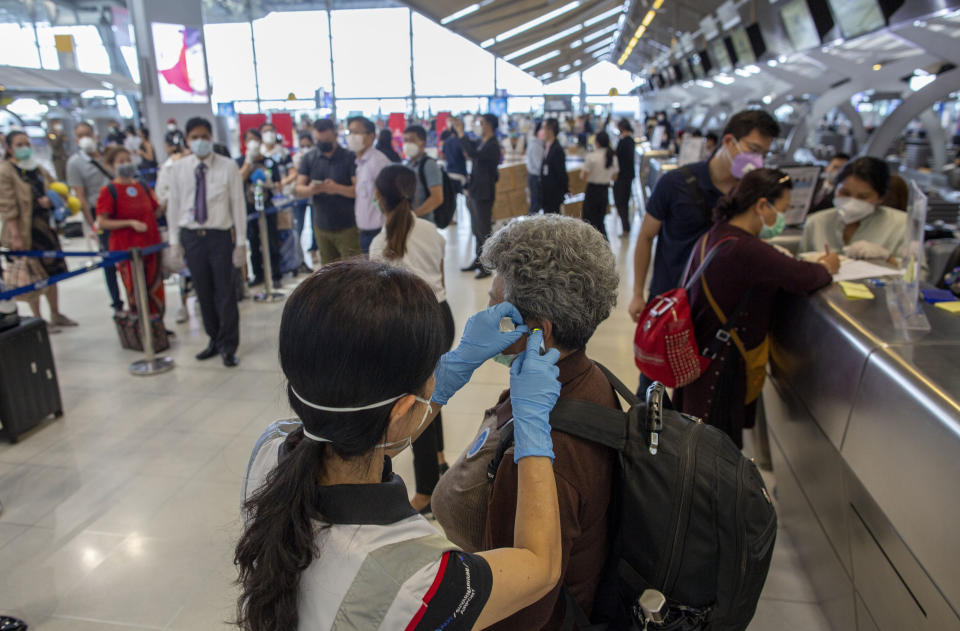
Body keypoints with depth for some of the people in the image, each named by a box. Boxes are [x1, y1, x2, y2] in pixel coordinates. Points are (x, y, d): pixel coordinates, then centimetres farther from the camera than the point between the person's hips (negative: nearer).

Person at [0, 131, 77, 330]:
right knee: (32, 276, 0)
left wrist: (50, 200, -5)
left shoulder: (39, 169, 10)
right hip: (25, 231, -7)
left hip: (45, 226, 7)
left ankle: (56, 315, 26)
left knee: (51, 272, 14)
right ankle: (38, 319, 12)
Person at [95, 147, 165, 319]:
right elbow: (102, 222, -10)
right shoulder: (108, 191, -5)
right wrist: (130, 223, -19)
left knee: (155, 290, 10)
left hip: (151, 246, 5)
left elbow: (155, 213, 19)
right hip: (126, 249, -5)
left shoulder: (142, 187, 11)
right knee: (136, 293, 0)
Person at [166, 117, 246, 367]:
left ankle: (228, 346, 14)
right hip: (191, 236, 3)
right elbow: (174, 205, 8)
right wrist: (175, 241, 6)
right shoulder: (177, 168, 4)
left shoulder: (228, 167, -4)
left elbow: (238, 205, -4)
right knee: (203, 292, 11)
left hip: (220, 235, -3)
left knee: (225, 292, 0)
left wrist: (240, 242, -6)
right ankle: (215, 340, 27)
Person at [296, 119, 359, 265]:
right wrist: (310, 189, -20)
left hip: (348, 227, -4)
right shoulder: (309, 159, 7)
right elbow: (299, 190, 3)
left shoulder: (350, 158, -5)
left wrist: (337, 189, -30)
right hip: (322, 227, 4)